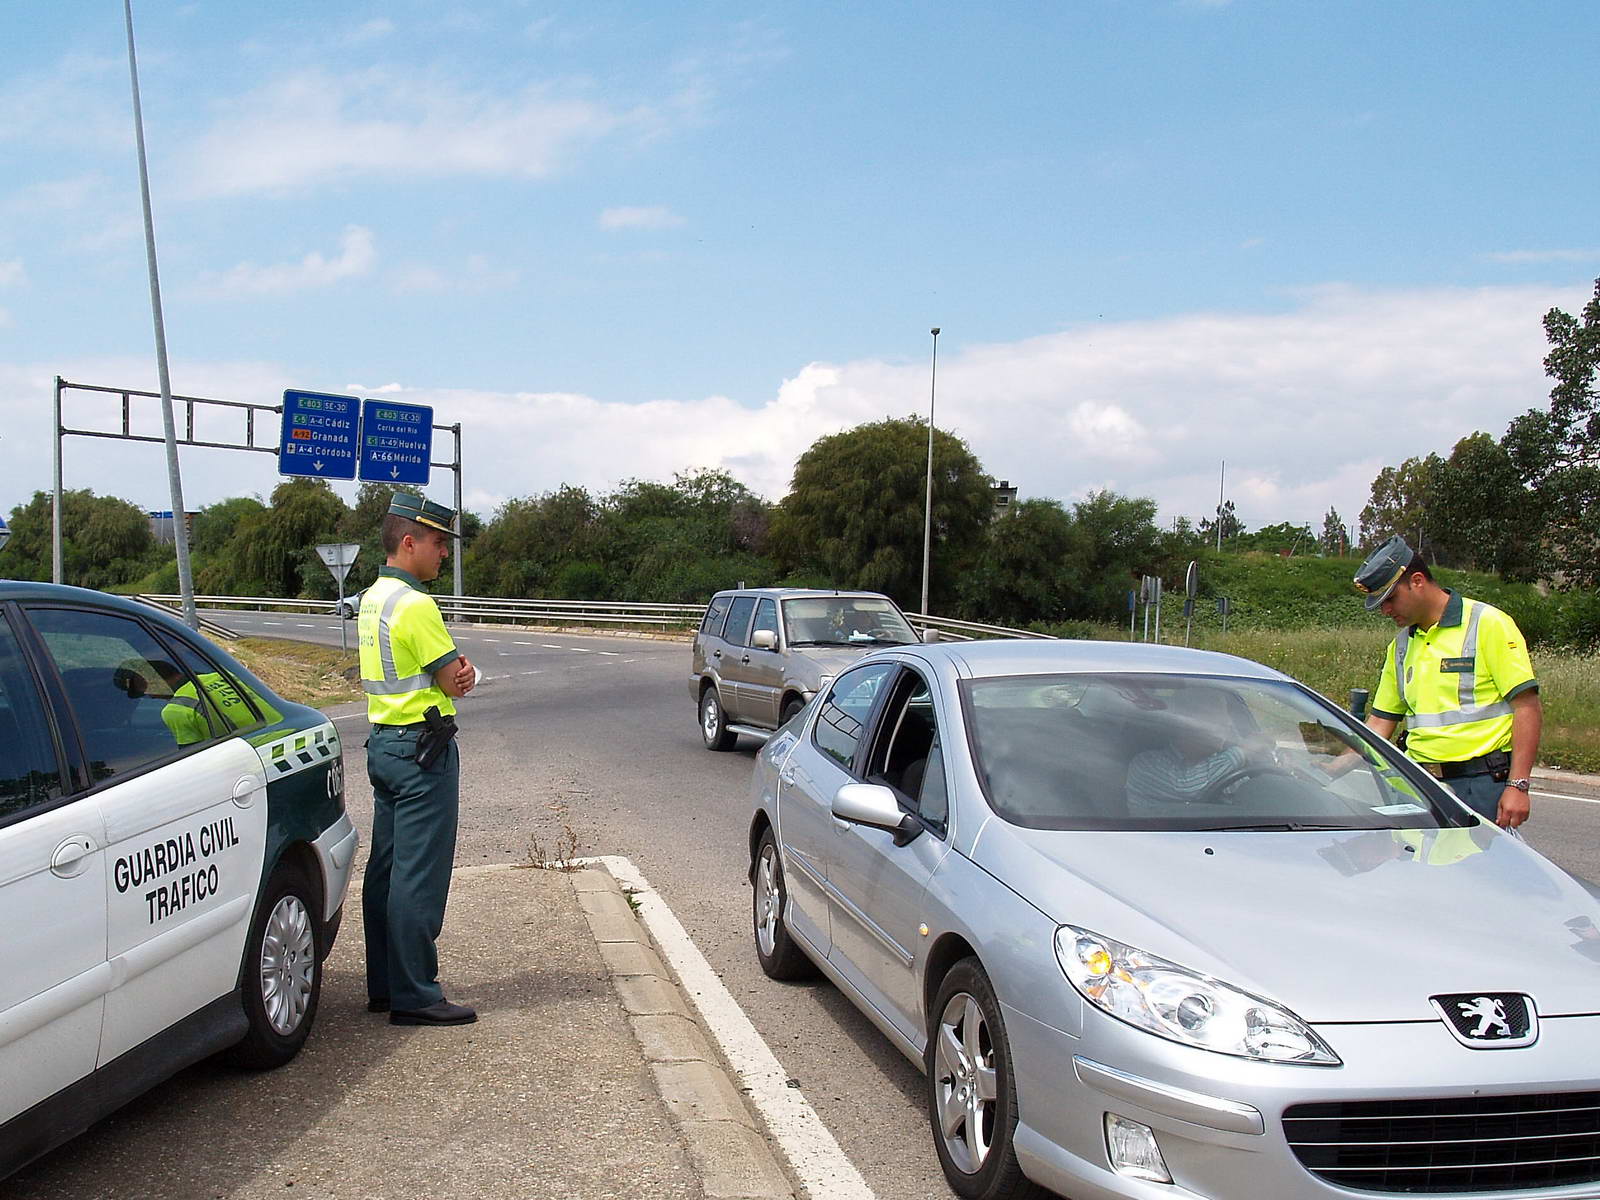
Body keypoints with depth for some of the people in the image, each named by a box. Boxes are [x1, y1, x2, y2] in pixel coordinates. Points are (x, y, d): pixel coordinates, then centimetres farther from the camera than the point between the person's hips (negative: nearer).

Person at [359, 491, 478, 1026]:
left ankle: (384, 986, 22)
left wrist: (454, 668, -7)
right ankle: (414, 996, -2)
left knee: (386, 869, 14)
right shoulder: (415, 605, -17)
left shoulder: (372, 599, 14)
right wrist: (463, 672, 6)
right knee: (420, 876, -6)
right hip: (422, 748, -10)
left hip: (383, 742, 10)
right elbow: (455, 683, -14)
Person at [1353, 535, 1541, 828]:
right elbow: (1381, 721, 19)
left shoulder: (1488, 624, -4)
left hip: (1481, 785, -5)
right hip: (1419, 783, 6)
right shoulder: (1401, 645, 16)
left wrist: (1517, 786, -15)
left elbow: (1528, 707, -9)